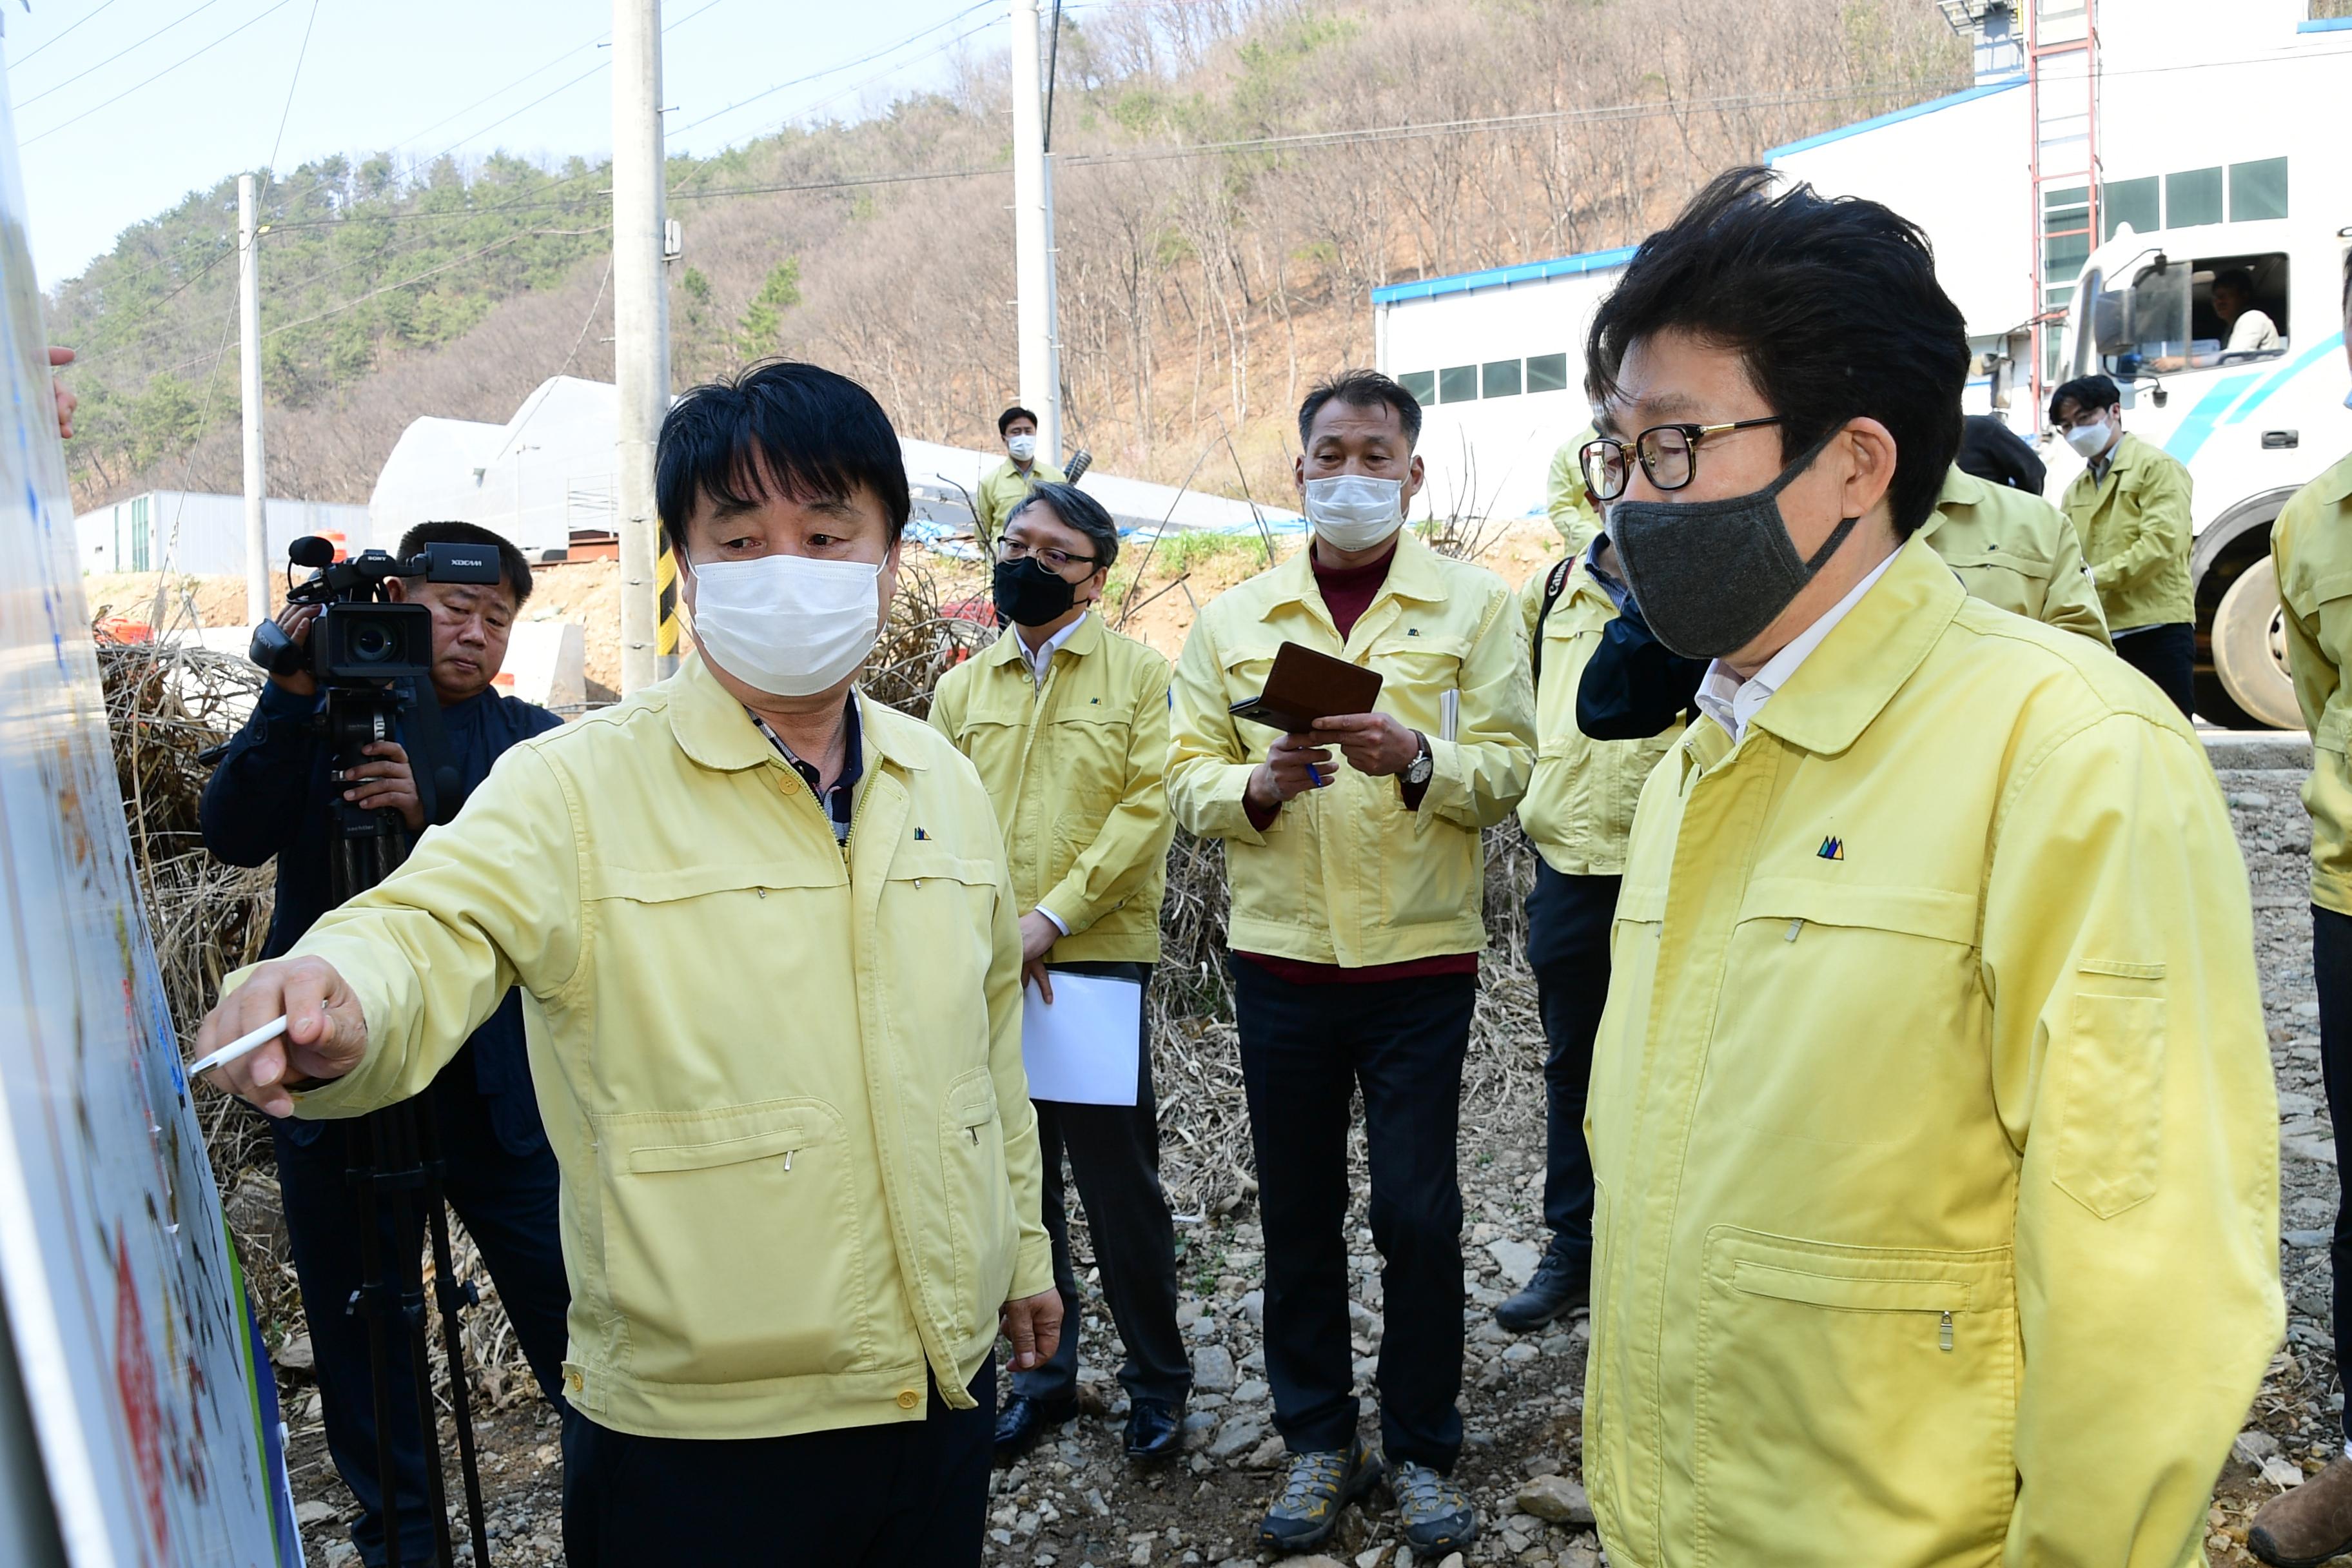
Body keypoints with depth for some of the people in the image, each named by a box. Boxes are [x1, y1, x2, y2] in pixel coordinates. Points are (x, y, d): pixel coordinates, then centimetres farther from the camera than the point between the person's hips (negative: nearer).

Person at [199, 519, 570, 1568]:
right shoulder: (320, 720, 6)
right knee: (355, 1321, 11)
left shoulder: (532, 744, 5)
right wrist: (291, 695, -19)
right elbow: (233, 835, -8)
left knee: (567, 1312, 2)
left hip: (492, 1081, -1)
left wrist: (437, 816, -27)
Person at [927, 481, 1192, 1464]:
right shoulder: (961, 690, 13)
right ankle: (1043, 1373, 26)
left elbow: (1149, 809, -7)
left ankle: (1157, 1382, 19)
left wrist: (1054, 916, -15)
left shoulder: (1140, 675, 2)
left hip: (1100, 959, -3)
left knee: (1121, 1183, 2)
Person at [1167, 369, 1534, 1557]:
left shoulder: (1473, 604, 3)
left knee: (1418, 1217, 3)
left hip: (1420, 960, -2)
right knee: (1297, 1213, 10)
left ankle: (1422, 1452, 21)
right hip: (1280, 957, 2)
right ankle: (1318, 1442, 27)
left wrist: (1414, 757, -23)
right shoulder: (1233, 620, 9)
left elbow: (1507, 770, -4)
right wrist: (1260, 784, -16)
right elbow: (1187, 780, 4)